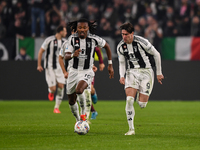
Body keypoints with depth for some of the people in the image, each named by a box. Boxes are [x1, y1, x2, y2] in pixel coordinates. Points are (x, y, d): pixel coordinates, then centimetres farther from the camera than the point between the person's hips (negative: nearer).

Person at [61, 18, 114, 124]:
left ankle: (83, 113, -9)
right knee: (71, 101, 10)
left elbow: (106, 46, 11)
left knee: (79, 90, -33)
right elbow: (66, 56, -13)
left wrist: (110, 65, 12)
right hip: (74, 71, 3)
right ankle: (78, 121, 36)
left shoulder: (94, 39, -8)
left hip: (87, 72, -3)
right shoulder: (72, 39, -8)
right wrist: (73, 55, -37)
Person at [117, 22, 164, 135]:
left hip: (146, 72, -3)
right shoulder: (120, 47, -2)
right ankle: (131, 129, -9)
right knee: (129, 99, -18)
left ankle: (142, 97, 33)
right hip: (132, 72, 3)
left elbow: (156, 54, -4)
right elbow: (122, 63, 12)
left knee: (142, 104, -8)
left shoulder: (142, 42, -16)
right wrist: (122, 76, -6)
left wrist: (159, 73, 1)